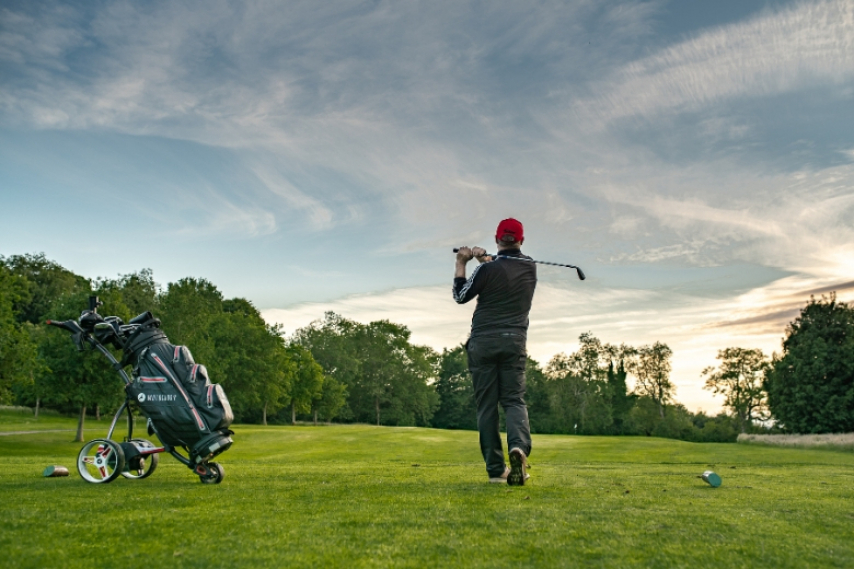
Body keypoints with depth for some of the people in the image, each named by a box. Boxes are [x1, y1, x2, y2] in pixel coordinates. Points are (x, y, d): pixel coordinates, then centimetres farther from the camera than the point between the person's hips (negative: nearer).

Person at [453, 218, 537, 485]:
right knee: (514, 399, 4)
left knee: (487, 405, 3)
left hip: (483, 342, -2)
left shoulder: (488, 268, -8)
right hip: (514, 341, 3)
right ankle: (519, 446, -25)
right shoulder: (530, 268, 6)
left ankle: (496, 469, 1)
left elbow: (460, 296, 3)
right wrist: (486, 259, 17)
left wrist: (461, 264, 10)